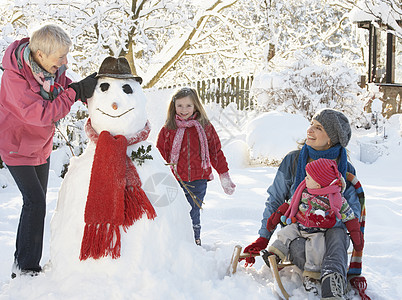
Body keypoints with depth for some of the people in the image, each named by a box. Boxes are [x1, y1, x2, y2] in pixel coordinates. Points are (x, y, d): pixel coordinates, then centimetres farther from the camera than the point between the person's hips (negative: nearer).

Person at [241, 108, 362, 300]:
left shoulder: (345, 170, -1)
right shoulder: (293, 161, 0)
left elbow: (354, 213, -2)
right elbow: (274, 200, 6)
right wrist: (263, 237, -2)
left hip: (331, 232, -1)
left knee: (336, 233, -38)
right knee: (299, 249, -35)